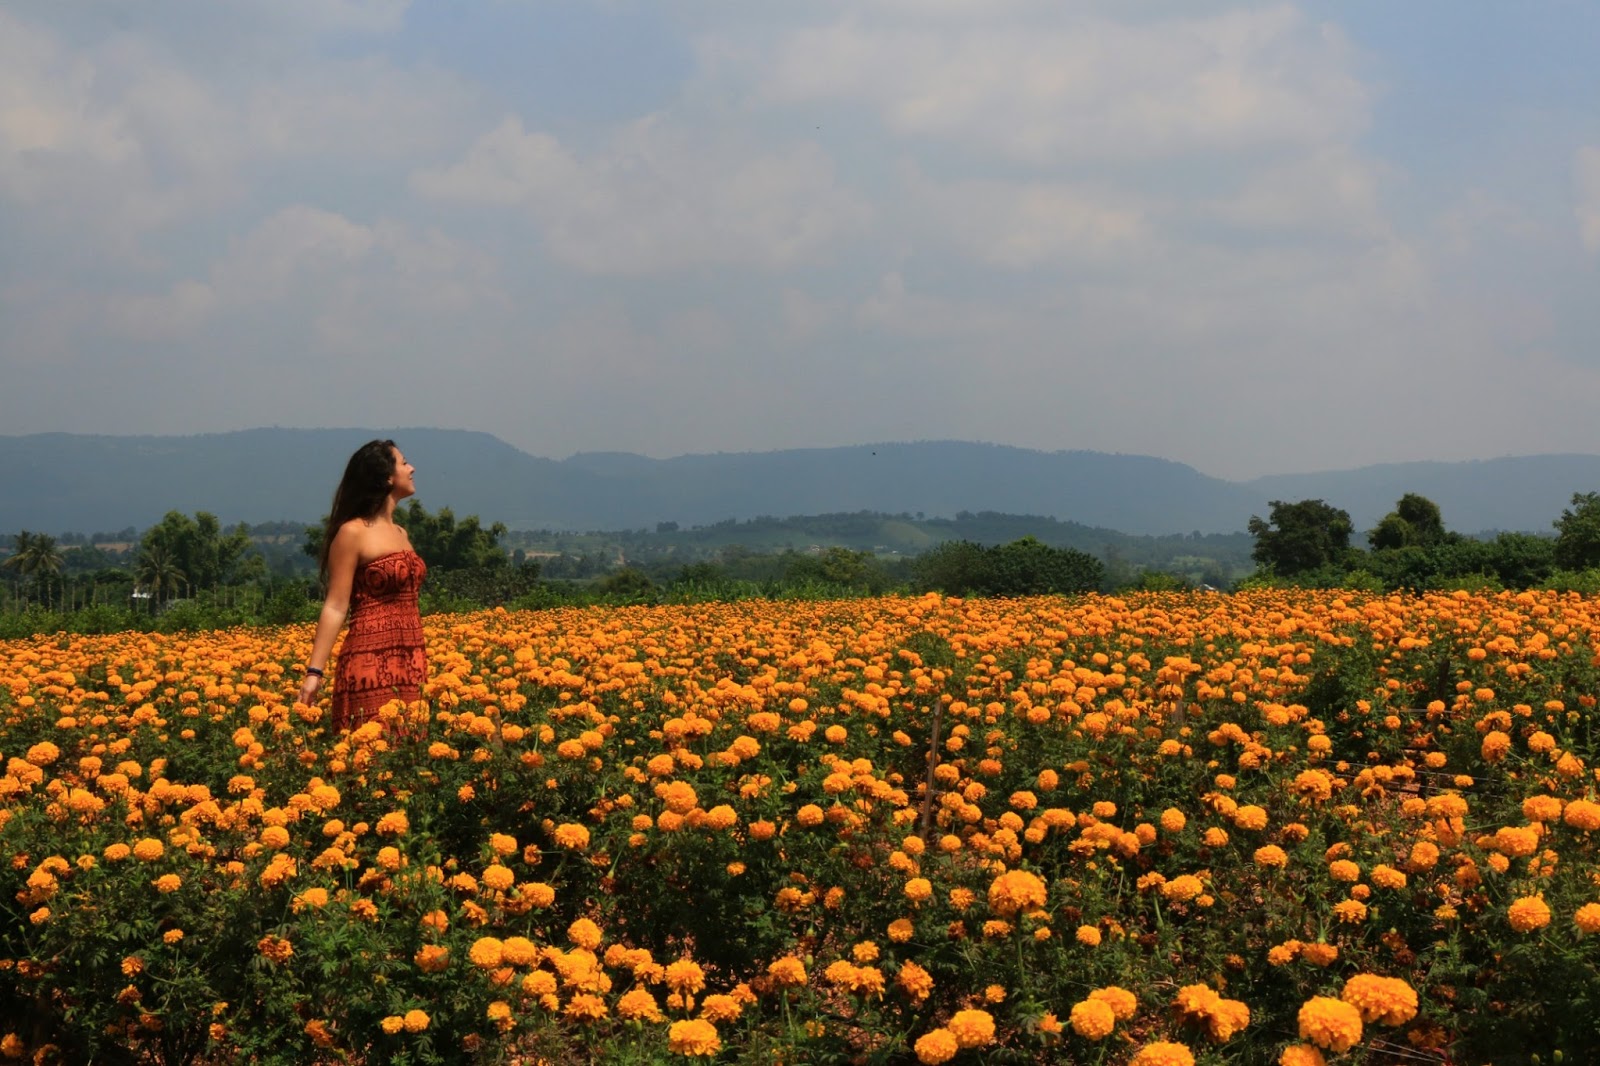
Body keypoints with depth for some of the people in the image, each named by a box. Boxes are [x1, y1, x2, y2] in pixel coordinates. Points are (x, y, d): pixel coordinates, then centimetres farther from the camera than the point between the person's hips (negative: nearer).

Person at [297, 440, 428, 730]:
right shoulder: (352, 533, -6)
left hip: (412, 664, 7)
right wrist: (315, 671, -16)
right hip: (371, 664, -7)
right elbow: (336, 607, -9)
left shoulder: (401, 534, 16)